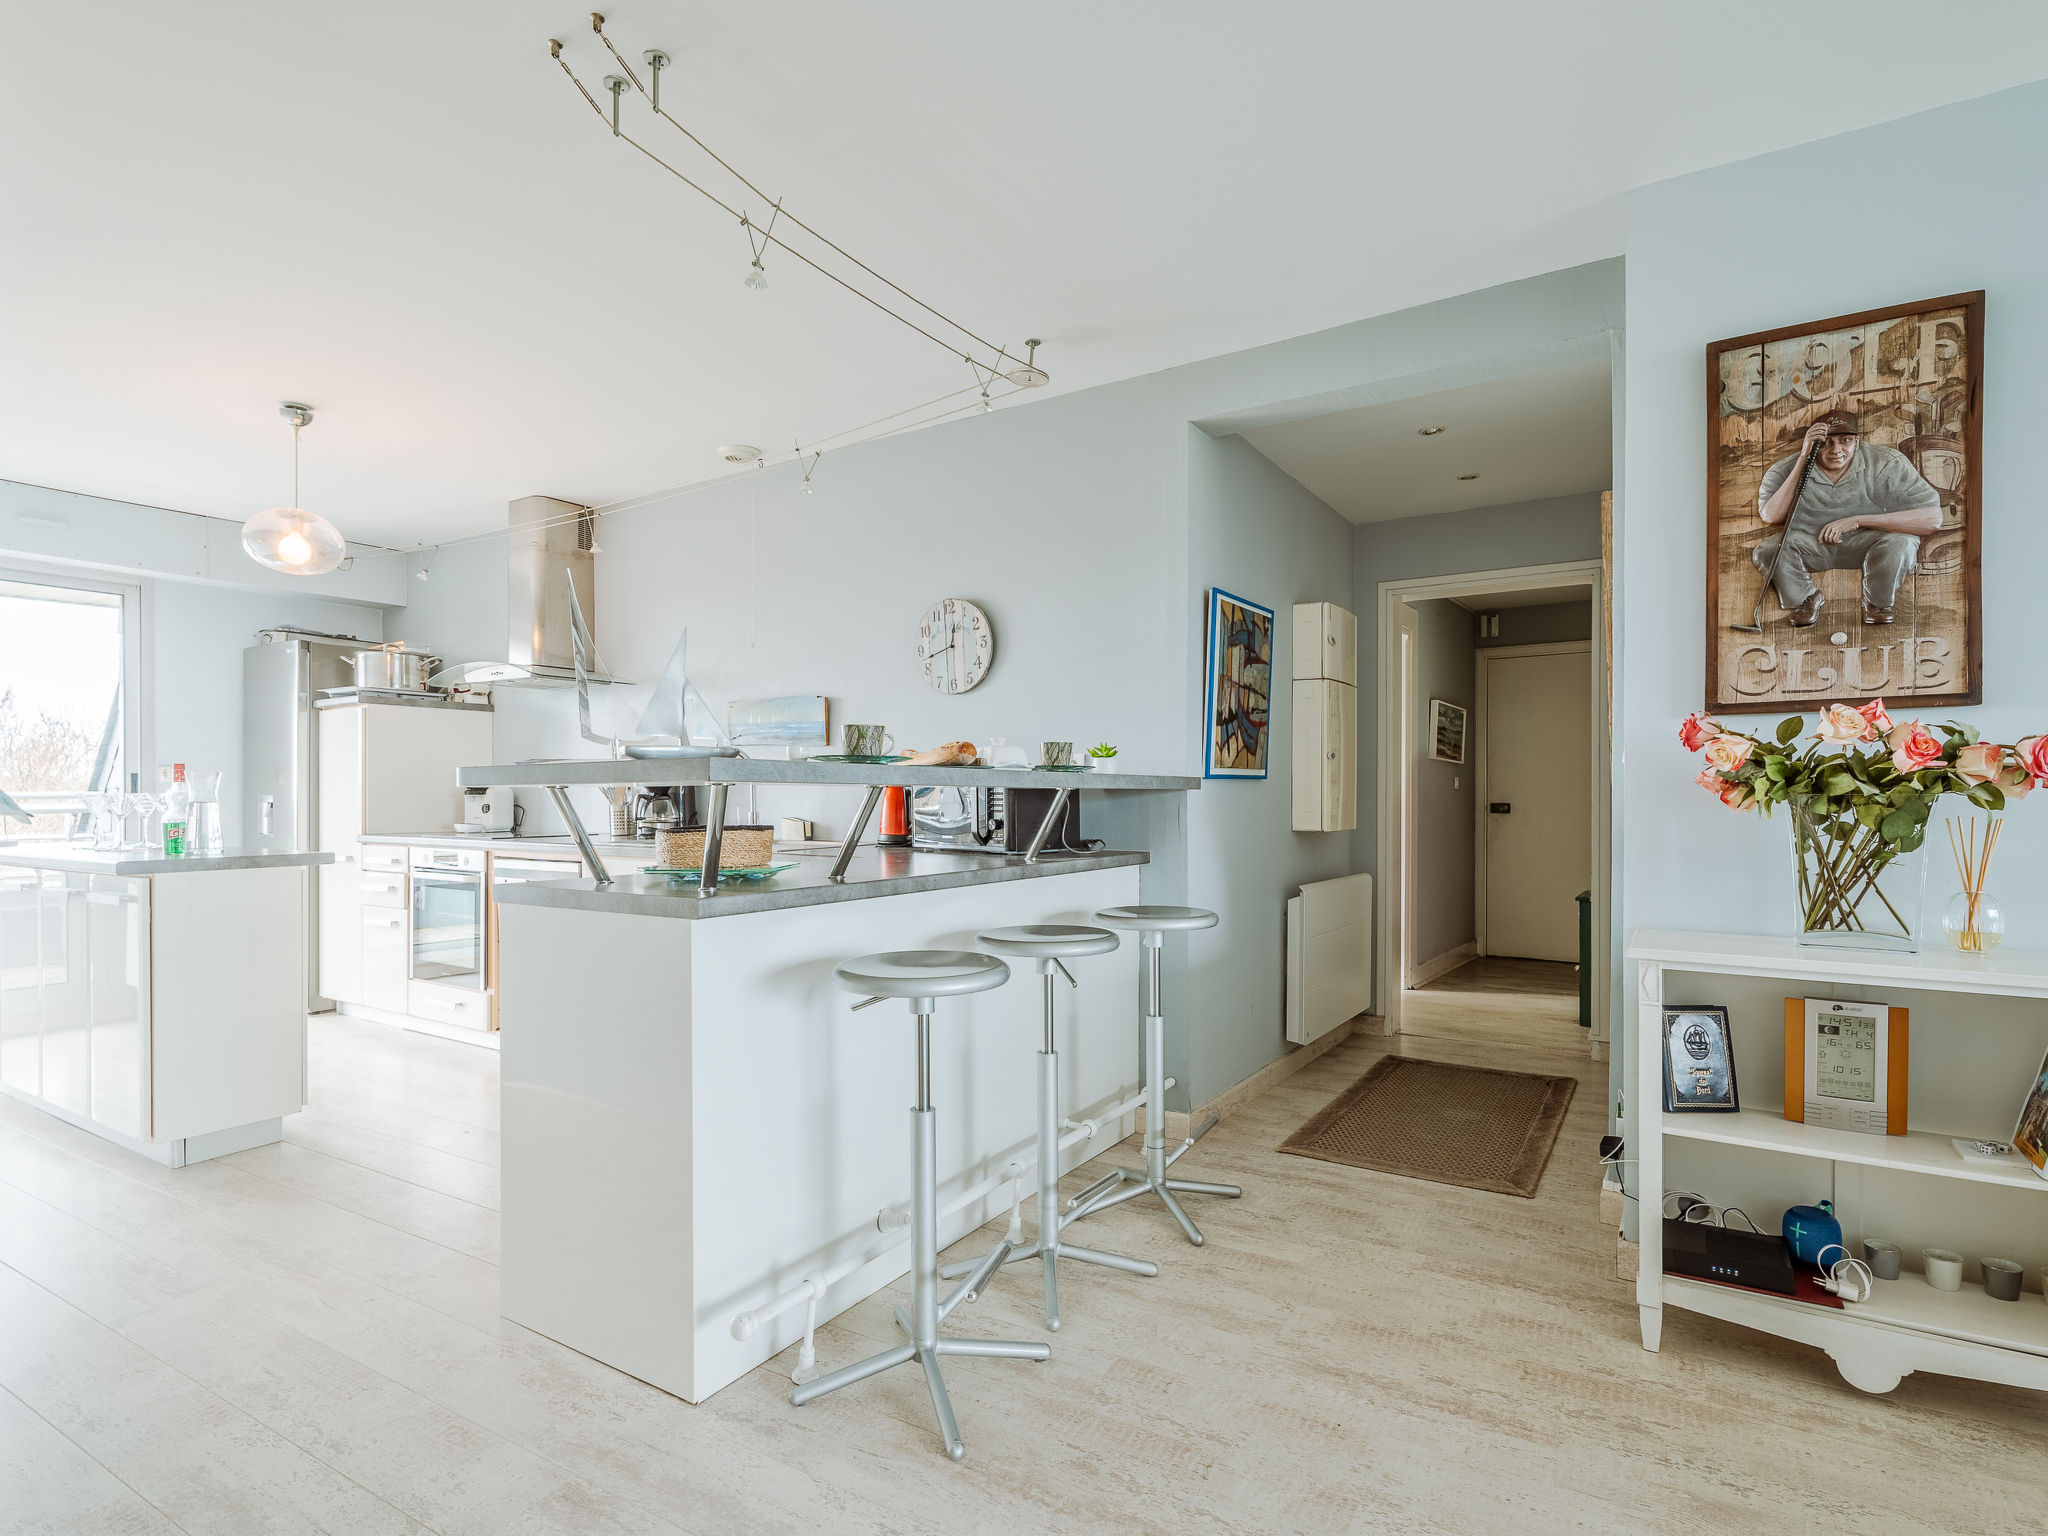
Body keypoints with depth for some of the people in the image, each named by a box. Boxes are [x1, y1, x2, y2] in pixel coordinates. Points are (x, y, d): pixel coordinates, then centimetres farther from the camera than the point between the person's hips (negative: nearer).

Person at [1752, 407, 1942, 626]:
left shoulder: (1887, 464, -17)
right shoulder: (1787, 469, -14)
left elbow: (1933, 518, -22)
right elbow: (1771, 517, -31)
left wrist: (1858, 520, -30)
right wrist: (1803, 458, -32)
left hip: (1865, 542, 0)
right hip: (1809, 543, 1)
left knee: (1901, 542, -32)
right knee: (1768, 551, -29)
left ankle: (1878, 602, 4)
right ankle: (1806, 598, 6)